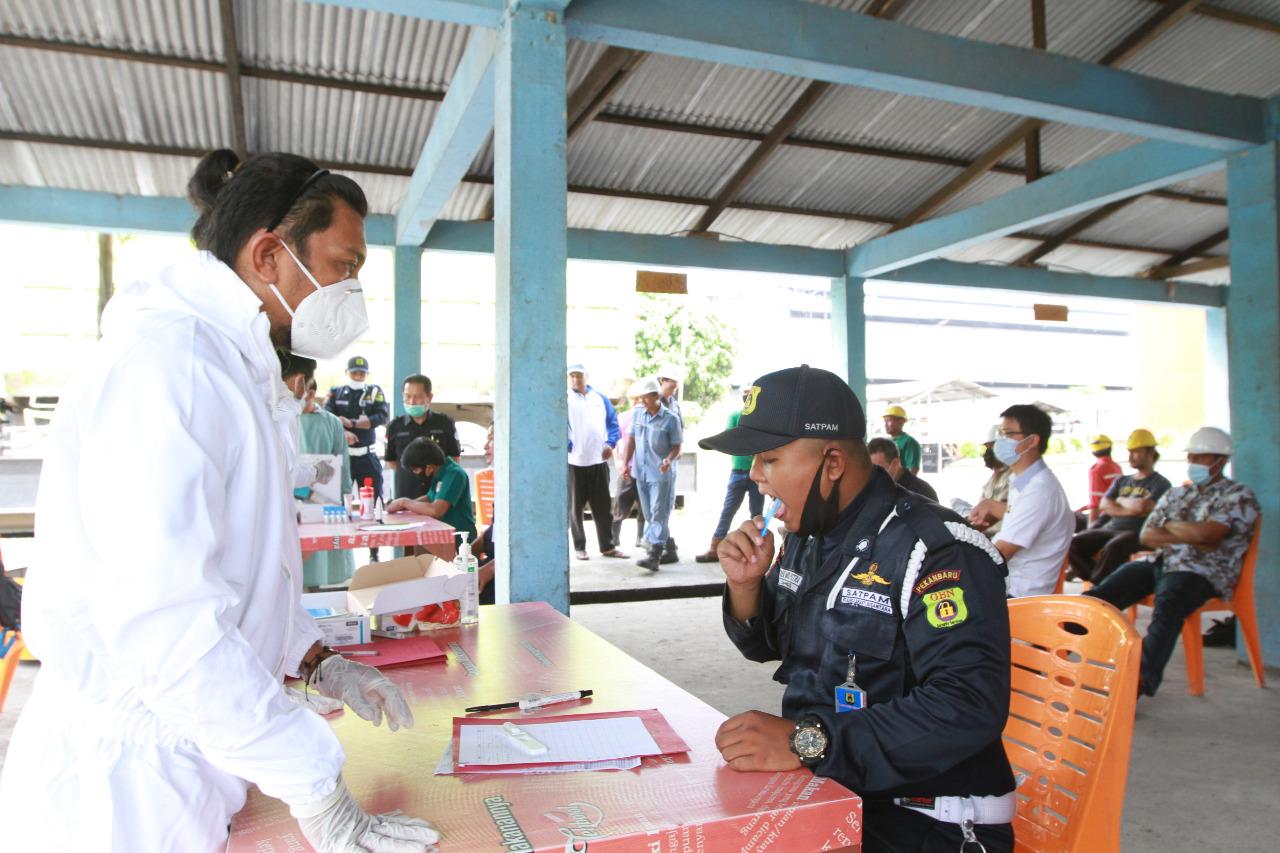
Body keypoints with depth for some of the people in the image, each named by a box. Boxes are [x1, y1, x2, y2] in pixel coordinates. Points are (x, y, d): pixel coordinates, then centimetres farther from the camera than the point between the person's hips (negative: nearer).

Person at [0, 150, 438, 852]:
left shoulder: (231, 367, 12)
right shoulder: (165, 360, -22)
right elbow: (163, 621, -29)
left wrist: (315, 661, 9)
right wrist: (316, 793, -26)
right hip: (123, 794, -9)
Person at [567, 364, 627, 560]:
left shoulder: (601, 398, 11)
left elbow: (613, 422, 11)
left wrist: (610, 443, -4)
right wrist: (567, 446, -19)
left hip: (599, 461, 3)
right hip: (574, 462, -3)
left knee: (603, 507, 8)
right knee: (575, 508, 6)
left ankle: (607, 546, 16)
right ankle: (579, 547, 16)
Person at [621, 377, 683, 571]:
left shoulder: (670, 419, -11)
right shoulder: (637, 414, 3)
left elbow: (676, 446, -6)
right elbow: (632, 440, 11)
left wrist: (669, 460, -25)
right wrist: (626, 464, 5)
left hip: (661, 474, -6)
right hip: (641, 473, 6)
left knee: (658, 515, -7)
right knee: (650, 515, 13)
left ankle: (655, 556, -9)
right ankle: (663, 547, 27)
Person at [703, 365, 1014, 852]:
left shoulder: (934, 550, -20)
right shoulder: (806, 537, 4)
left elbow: (970, 706, -30)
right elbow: (765, 647, 16)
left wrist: (806, 742, -34)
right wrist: (745, 587, -5)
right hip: (819, 788, 7)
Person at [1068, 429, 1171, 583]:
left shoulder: (1160, 483, 7)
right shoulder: (1121, 480, 24)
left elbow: (1142, 507, -12)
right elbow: (1104, 505, 8)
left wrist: (1120, 500, 5)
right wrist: (1131, 509, -6)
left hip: (1136, 534, -5)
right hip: (1111, 529, 6)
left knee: (1113, 547, -40)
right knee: (1074, 543, -22)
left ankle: (1098, 583, -21)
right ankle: (1099, 581, -12)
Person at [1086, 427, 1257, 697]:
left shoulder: (1239, 496, 5)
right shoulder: (1175, 494, 24)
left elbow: (1206, 534, -13)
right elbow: (1147, 536, 11)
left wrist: (1170, 526, 5)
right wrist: (1191, 538, -4)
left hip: (1202, 573, -6)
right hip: (1160, 564, 6)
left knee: (1168, 604, -39)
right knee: (1100, 596, -19)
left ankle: (1142, 679, -50)